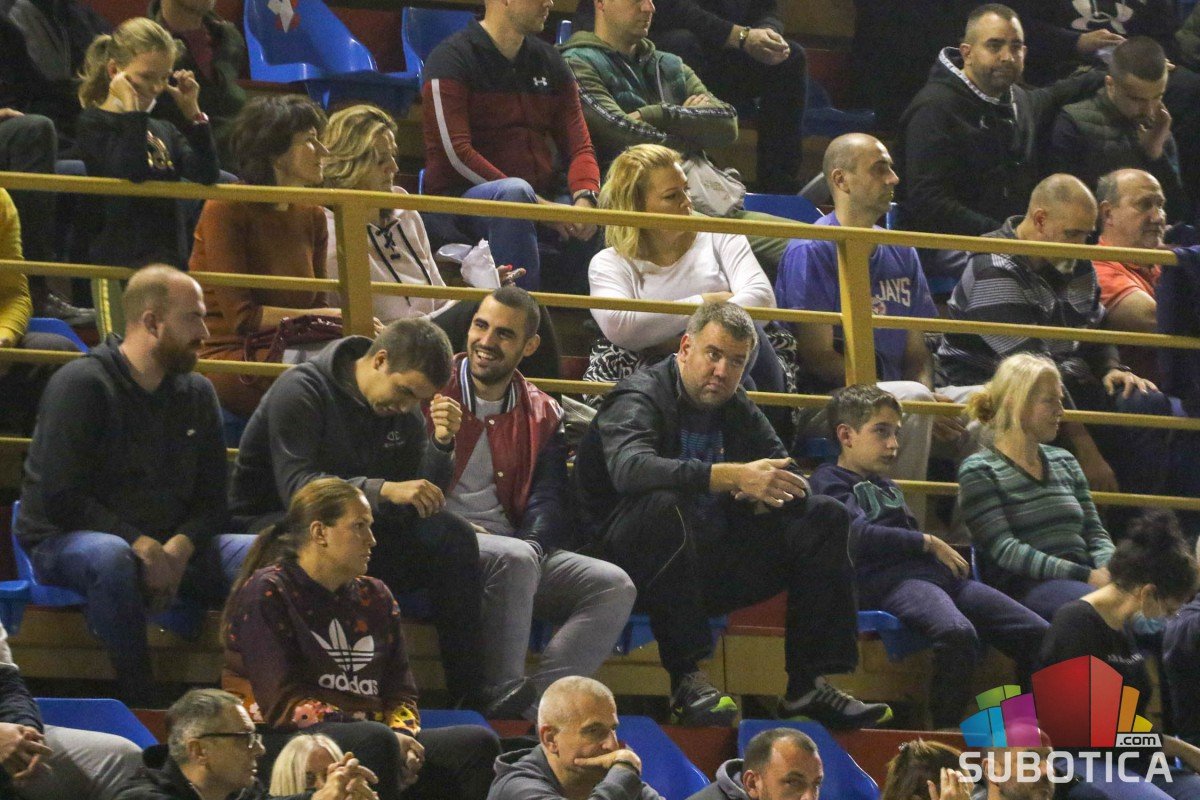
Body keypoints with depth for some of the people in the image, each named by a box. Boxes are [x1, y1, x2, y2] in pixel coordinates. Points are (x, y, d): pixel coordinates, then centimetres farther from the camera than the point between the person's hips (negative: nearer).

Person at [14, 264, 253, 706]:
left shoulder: (197, 394, 11)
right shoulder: (81, 384, -10)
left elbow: (210, 502, 9)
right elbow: (60, 498, -16)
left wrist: (178, 548, -14)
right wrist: (142, 546, -23)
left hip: (167, 548, 6)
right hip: (65, 541, -6)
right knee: (110, 558, -41)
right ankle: (140, 704, -33)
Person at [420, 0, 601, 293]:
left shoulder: (550, 63, 16)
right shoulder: (452, 60, -3)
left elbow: (579, 146, 10)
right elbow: (456, 153, -14)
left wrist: (585, 198, -15)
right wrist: (535, 203, -20)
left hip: (543, 199, 6)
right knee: (515, 193, -38)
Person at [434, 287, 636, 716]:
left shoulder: (542, 415, 16)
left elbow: (548, 500, 6)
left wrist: (531, 543, -15)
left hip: (515, 555, 5)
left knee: (614, 587, -16)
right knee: (515, 559, -36)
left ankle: (539, 696, -30)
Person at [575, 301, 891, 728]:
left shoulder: (738, 411, 14)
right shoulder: (639, 398, -9)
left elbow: (790, 480, 12)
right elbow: (628, 467, -31)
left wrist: (764, 492, -15)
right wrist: (734, 476, -39)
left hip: (716, 557, 7)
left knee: (826, 517, -2)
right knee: (664, 505, -38)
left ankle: (808, 685, -11)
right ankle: (686, 680, -36)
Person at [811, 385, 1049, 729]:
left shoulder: (888, 487, 35)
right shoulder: (829, 481, 7)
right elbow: (858, 534, -10)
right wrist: (929, 543, -4)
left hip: (934, 572, 9)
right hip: (887, 581, -9)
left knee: (1036, 634, -6)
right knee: (958, 634, -39)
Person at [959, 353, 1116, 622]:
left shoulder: (1064, 462, 24)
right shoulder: (979, 471, 2)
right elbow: (1004, 550, -9)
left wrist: (1107, 570, -6)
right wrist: (1084, 576, -17)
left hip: (1084, 577, 6)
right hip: (1024, 587, -6)